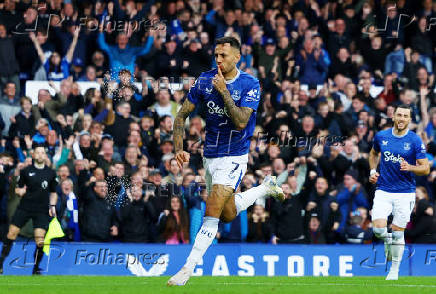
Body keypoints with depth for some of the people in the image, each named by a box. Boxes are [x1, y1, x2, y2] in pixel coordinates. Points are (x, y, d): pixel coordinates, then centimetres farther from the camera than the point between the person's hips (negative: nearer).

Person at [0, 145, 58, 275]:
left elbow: (53, 192, 17)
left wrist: (52, 206, 3)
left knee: (40, 241, -10)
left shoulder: (51, 173, 7)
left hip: (42, 210, 0)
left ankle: (36, 269, 4)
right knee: (11, 234, -3)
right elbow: (18, 188, 9)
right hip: (25, 208, 0)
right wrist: (19, 191, -14)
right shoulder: (26, 171, 2)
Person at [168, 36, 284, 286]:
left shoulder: (250, 85, -13)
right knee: (227, 214, 17)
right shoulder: (205, 80, -2)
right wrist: (179, 148, -8)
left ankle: (188, 269, -18)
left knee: (213, 212, -18)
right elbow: (182, 115, 3)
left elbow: (241, 122, -24)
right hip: (210, 155, 6)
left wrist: (224, 91, -26)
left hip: (234, 157, -6)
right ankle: (265, 188, 41)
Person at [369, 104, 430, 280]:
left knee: (398, 234, 1)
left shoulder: (415, 141, -5)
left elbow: (425, 168, -4)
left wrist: (410, 167, -23)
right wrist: (373, 171, 9)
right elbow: (374, 153, 25)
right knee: (378, 229, -15)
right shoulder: (381, 136, 3)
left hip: (405, 192, -2)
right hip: (383, 191, 2)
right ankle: (388, 241, 20)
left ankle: (394, 270, 17)